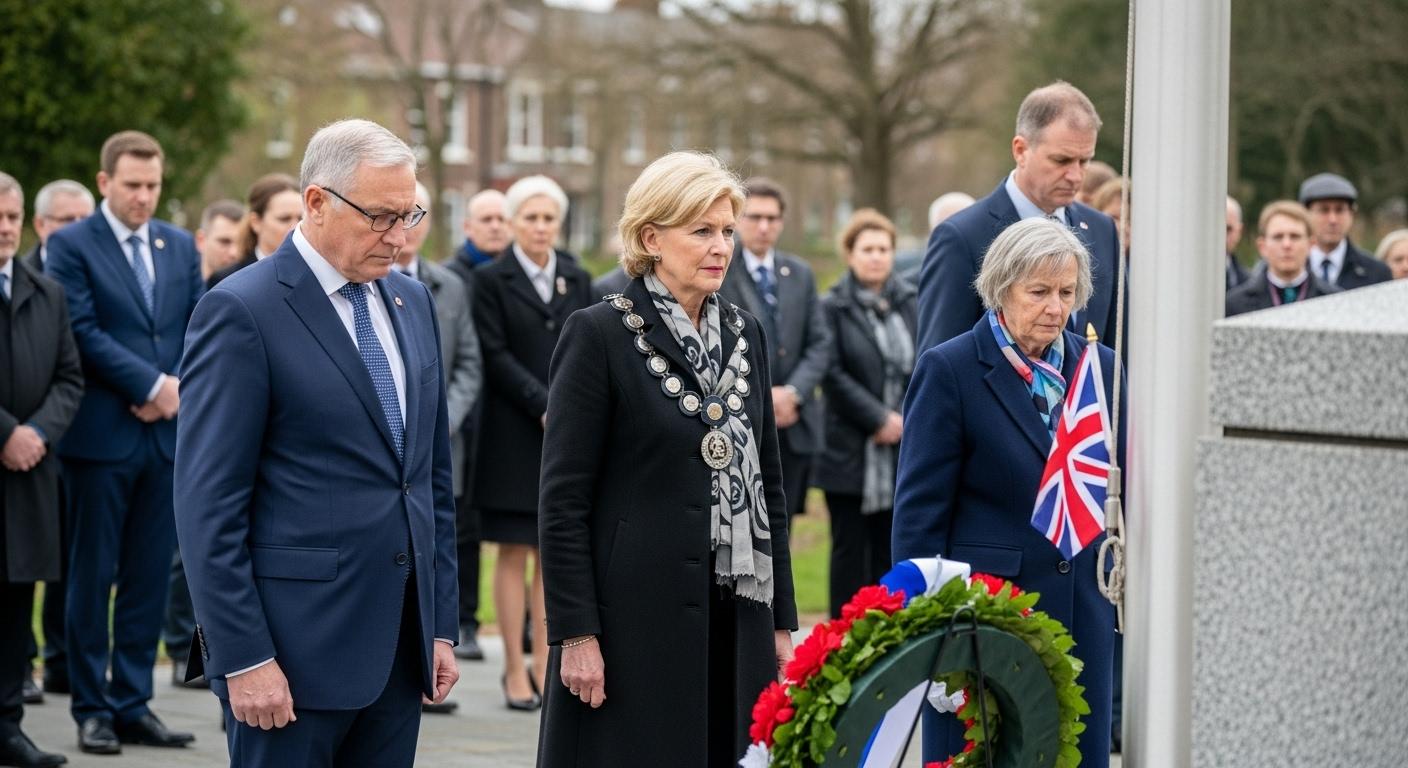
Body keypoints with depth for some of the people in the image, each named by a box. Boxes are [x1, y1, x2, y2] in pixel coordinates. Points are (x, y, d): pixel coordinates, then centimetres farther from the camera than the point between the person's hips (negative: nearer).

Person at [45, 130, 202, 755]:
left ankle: (132, 704, 13)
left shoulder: (180, 247, 13)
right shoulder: (71, 246, -3)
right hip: (102, 436, -5)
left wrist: (179, 389, -7)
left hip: (168, 434, 5)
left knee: (150, 578, 7)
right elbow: (84, 332, -12)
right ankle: (91, 709, 8)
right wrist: (151, 385, -15)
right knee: (93, 577, 2)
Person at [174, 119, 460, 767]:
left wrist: (441, 626, 14)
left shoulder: (412, 302, 13)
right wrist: (243, 658, -16)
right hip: (296, 645, -6)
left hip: (402, 641, 7)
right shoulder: (241, 311, -9)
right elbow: (209, 505, -12)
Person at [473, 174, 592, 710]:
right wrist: (545, 406, -15)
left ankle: (544, 664, 9)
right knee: (514, 553, -1)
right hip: (514, 437, -4)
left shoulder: (577, 280, 13)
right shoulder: (491, 280, 0)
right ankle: (515, 670, 2)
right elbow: (496, 356, -7)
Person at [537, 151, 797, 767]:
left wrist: (781, 620, 12)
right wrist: (575, 633, -14)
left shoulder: (743, 333, 13)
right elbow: (563, 500, -8)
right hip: (636, 618, -5)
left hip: (735, 618, 5)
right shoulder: (599, 334, -5)